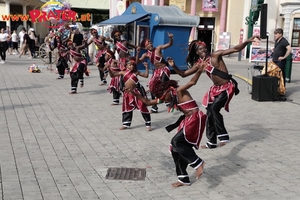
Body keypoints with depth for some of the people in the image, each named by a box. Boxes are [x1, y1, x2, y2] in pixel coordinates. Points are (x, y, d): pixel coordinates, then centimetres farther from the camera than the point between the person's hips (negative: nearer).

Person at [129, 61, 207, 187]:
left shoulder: (179, 91, -11)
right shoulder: (169, 98, 11)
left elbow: (192, 82, -26)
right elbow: (148, 102, 14)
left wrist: (199, 71, -42)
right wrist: (136, 94, 5)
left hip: (195, 119, -10)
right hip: (187, 121, 10)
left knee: (176, 142, -22)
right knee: (176, 149, 8)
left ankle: (197, 162, -12)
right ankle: (183, 179, 16)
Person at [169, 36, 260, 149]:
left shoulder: (216, 55, -11)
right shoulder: (199, 64, 4)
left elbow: (235, 49, -15)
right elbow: (183, 74, 8)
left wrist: (248, 41, -27)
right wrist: (173, 66, -9)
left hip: (227, 87, -7)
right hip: (216, 89, 7)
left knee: (214, 108, -24)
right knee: (210, 114, 9)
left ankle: (223, 136, -14)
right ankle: (211, 142, 22)